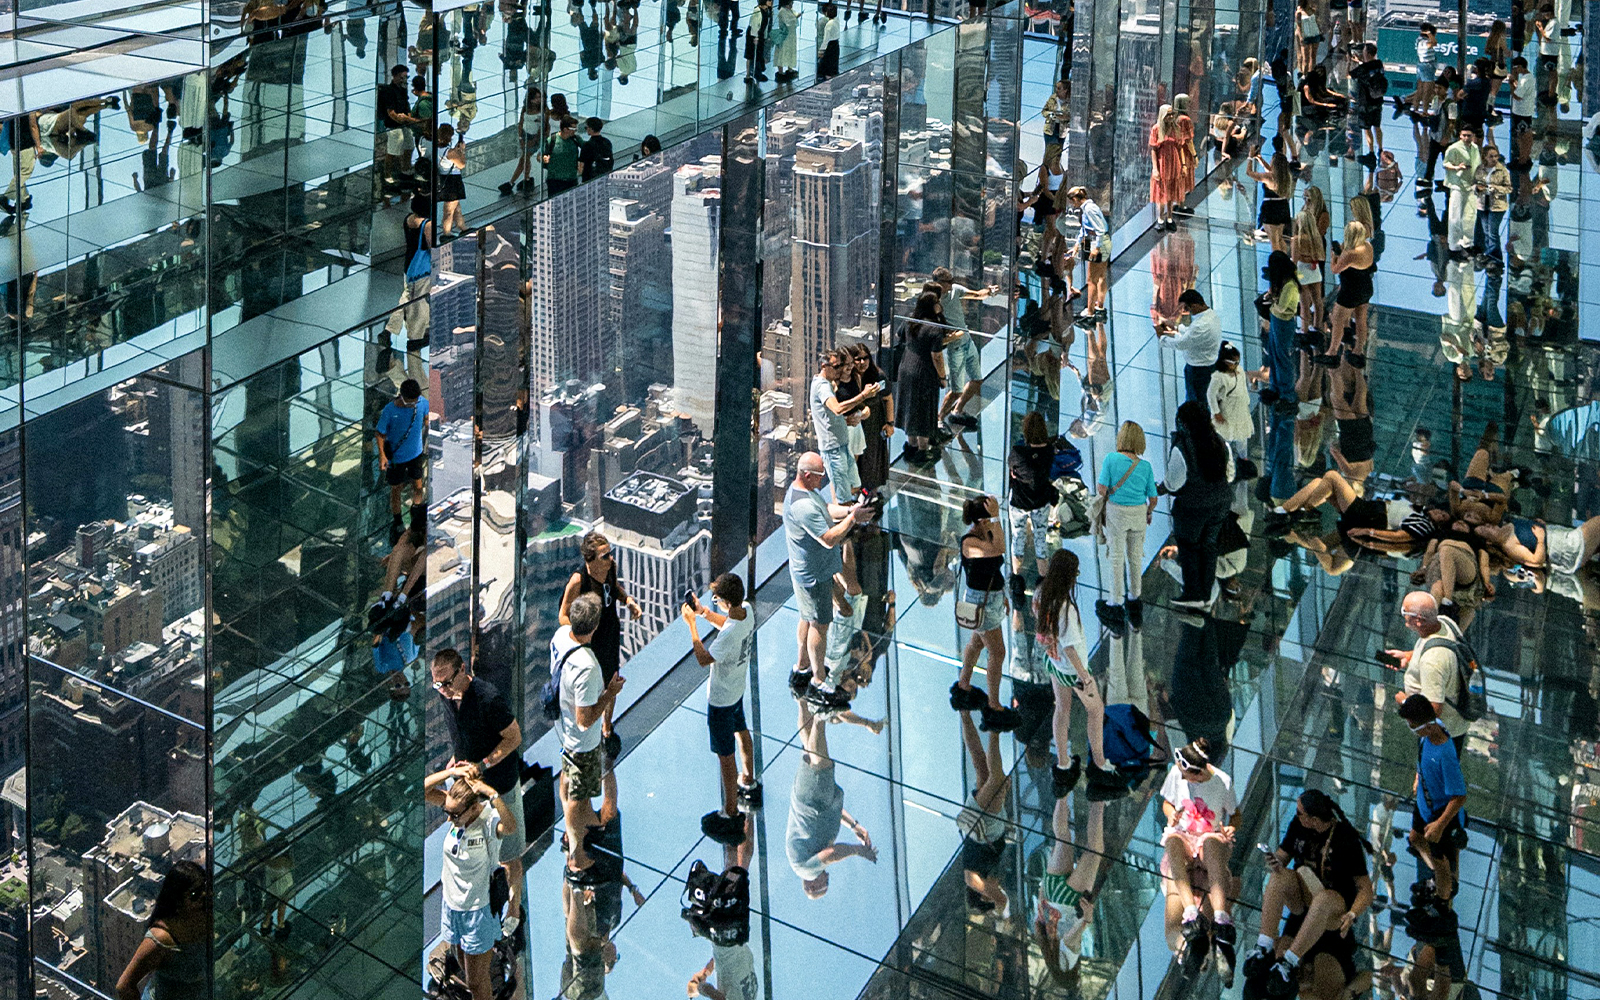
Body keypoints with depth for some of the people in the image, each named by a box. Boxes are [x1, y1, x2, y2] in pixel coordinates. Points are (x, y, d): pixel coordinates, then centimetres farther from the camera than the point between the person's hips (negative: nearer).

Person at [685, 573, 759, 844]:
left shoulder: (729, 636, -40)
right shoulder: (747, 610, -14)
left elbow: (703, 659, -26)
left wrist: (692, 623, -22)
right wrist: (704, 612, -5)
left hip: (721, 698, -9)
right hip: (739, 687, 9)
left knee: (725, 755, 6)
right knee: (741, 730, 31)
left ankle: (731, 814, 20)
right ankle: (748, 782, 54)